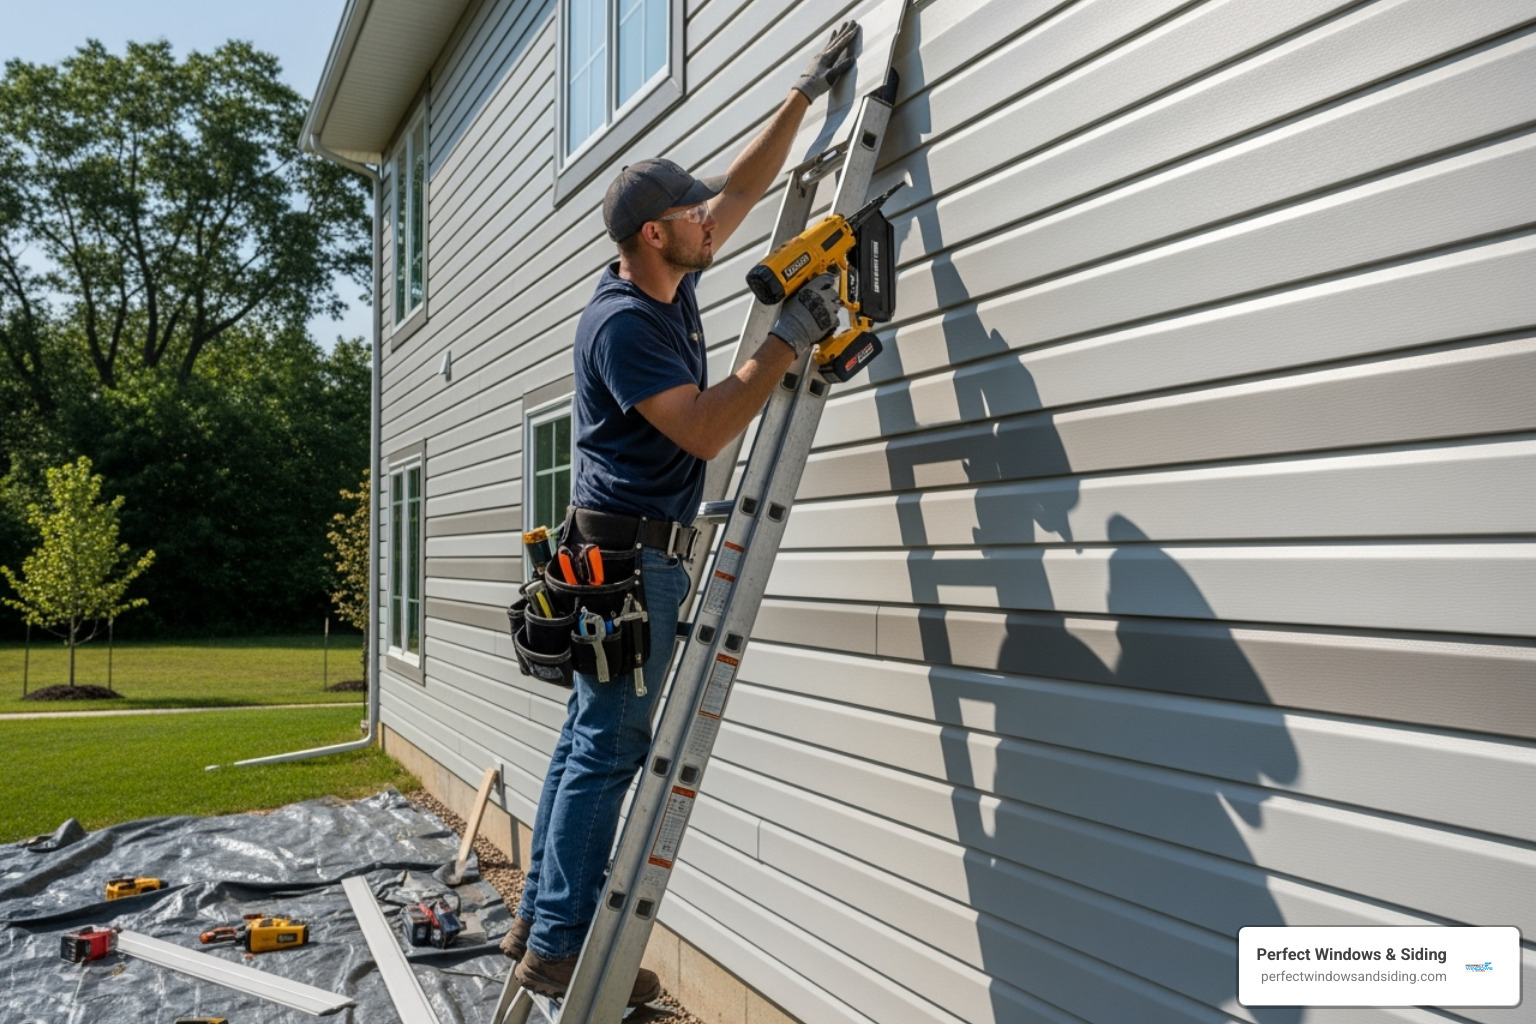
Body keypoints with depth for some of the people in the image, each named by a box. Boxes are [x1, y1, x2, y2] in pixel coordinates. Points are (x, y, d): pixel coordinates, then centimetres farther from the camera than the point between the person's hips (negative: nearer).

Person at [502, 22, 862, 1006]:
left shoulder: (670, 280, 11)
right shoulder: (621, 324, -16)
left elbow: (744, 186, 21)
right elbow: (705, 430, -22)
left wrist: (806, 93, 20)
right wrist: (791, 338, -19)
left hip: (633, 556, 10)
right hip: (630, 555, -10)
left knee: (590, 740, 12)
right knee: (610, 749, -4)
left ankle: (539, 922, 21)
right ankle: (561, 947, 7)